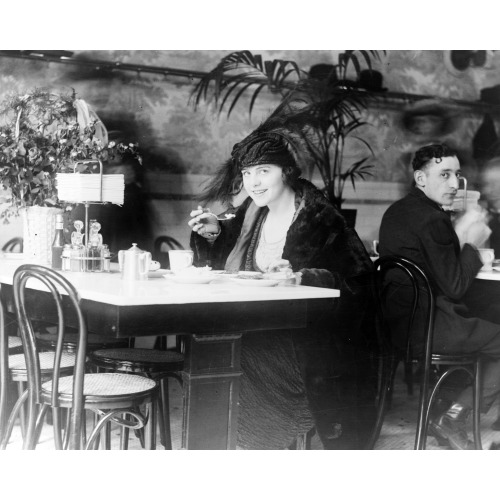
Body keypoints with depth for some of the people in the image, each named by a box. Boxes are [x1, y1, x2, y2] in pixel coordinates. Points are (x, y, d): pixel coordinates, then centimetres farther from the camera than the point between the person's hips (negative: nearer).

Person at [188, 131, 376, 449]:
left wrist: (301, 278, -31)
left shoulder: (320, 218, -12)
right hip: (265, 328, 7)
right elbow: (230, 265, 24)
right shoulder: (254, 213, 9)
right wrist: (214, 234, 6)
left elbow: (357, 277, -20)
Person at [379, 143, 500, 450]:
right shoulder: (432, 220, -19)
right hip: (421, 326, -10)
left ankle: (456, 398, 20)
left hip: (399, 314, 10)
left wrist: (460, 237, 7)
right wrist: (471, 243, -3)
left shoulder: (400, 210, 12)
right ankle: (452, 419, 1)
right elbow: (455, 286, -16)